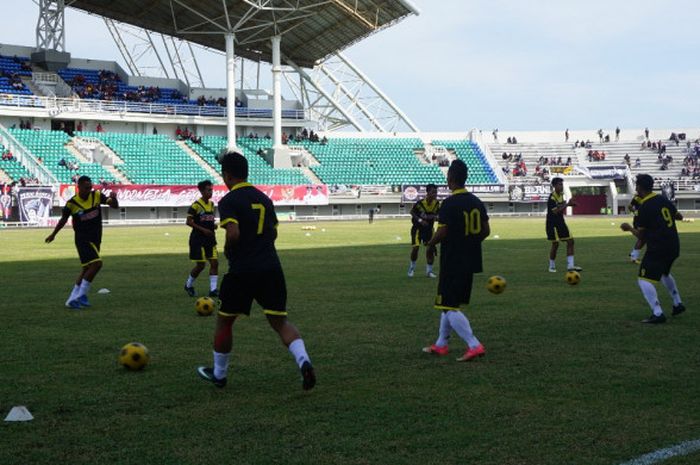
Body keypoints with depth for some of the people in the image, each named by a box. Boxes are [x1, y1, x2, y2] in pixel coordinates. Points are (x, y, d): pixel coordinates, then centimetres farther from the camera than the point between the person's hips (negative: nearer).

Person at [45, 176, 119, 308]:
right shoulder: (72, 203, -11)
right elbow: (63, 219, 5)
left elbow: (115, 206, -5)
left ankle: (72, 299, 19)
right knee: (96, 263, -20)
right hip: (82, 239, -5)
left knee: (86, 270, 10)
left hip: (95, 239, 5)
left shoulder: (97, 195, -3)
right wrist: (53, 234, 17)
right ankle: (81, 295, -9)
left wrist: (113, 198, -28)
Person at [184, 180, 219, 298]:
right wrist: (203, 229, -20)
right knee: (201, 265, -3)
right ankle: (188, 285, 21)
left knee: (214, 263, -3)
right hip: (198, 239, -6)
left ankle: (213, 289, 0)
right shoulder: (196, 205, -12)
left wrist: (214, 225, 1)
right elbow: (189, 222, -13)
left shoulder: (211, 204, 9)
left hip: (210, 239, 6)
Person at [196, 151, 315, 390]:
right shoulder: (264, 198, 14)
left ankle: (219, 374, 26)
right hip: (271, 268, 5)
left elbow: (233, 234, -19)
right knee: (280, 321, 6)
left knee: (224, 321, 15)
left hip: (241, 271, -5)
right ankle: (304, 361, -18)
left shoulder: (228, 201, -7)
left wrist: (227, 251, 0)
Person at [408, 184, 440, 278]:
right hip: (418, 227, -4)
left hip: (429, 228, 4)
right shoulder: (420, 203, -25)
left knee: (430, 249, -2)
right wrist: (420, 220, -22)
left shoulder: (436, 203, -13)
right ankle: (412, 267, 16)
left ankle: (429, 270, 12)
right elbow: (412, 212, -9)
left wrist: (436, 217, -17)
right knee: (415, 247, -8)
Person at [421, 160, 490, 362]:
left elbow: (442, 233, -19)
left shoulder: (449, 203, -17)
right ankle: (441, 344, 29)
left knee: (449, 306, -4)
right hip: (471, 261, 8)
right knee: (450, 303, 20)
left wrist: (430, 243, 1)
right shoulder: (476, 202, 6)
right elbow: (486, 231, 7)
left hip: (453, 263, -8)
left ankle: (474, 346, -14)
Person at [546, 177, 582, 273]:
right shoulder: (552, 197, -18)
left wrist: (569, 204, 3)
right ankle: (552, 266, 11)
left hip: (561, 222, 8)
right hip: (552, 223, -8)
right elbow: (555, 211, -26)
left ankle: (570, 265, 0)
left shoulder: (561, 195, 9)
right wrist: (567, 204, -24)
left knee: (570, 241, 0)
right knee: (555, 244, -6)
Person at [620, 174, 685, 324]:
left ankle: (658, 314, -19)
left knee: (644, 280, -8)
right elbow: (679, 216, 21)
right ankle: (678, 304, 39)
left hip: (657, 248, -8)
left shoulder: (644, 207, -14)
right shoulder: (663, 200, 7)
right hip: (673, 246, 8)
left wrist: (629, 228, 9)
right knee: (664, 273, 32)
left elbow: (641, 235, -9)